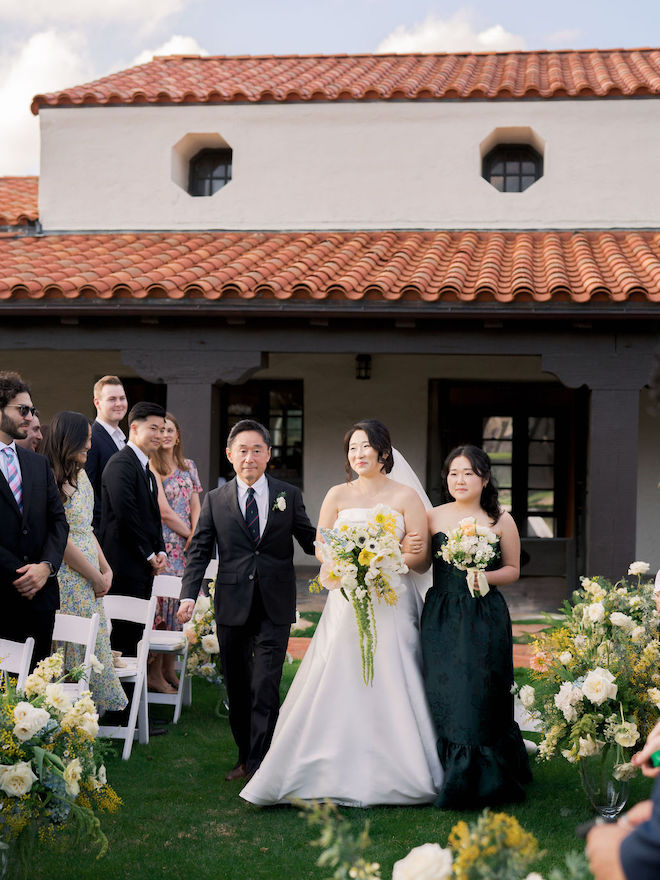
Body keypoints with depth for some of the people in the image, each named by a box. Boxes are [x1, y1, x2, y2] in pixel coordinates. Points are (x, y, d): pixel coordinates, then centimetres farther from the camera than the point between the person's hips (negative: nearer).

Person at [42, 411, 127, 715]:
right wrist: (96, 577, -9)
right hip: (68, 582, -9)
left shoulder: (80, 476, 12)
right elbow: (60, 541, -18)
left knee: (95, 643, 10)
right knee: (75, 651, -3)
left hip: (89, 581, 9)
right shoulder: (50, 480, -16)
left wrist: (106, 569, 7)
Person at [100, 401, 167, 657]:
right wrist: (149, 554, -12)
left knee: (135, 631, 10)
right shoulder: (121, 463, -12)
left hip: (144, 568, 10)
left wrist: (160, 551, 8)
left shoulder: (146, 470, 20)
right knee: (124, 631, -8)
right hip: (126, 566, -9)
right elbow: (125, 513, -19)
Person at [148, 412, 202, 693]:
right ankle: (154, 673, 1)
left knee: (179, 605, 5)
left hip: (187, 545, 6)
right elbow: (164, 512, -10)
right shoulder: (151, 467, -6)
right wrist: (190, 534, -3)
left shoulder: (188, 466, 14)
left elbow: (196, 506, 13)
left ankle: (169, 670, 13)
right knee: (161, 605, -6)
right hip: (162, 544, -6)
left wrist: (196, 536, -4)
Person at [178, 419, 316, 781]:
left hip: (274, 607, -2)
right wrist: (189, 595, -8)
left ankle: (260, 764, -2)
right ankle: (245, 756, 24)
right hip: (232, 607, 2)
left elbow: (311, 541, 8)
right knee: (237, 689, 10)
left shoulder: (289, 495, 6)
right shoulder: (215, 500, 7)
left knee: (265, 687, -8)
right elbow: (199, 550, 4)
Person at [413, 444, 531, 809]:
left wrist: (486, 577, -9)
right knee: (444, 693, -1)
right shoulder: (433, 518, 6)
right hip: (441, 618, 1)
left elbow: (513, 569, 10)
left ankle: (484, 782, 11)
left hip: (485, 619, -1)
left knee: (480, 693, -3)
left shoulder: (501, 521, 3)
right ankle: (452, 779, 12)